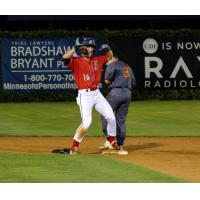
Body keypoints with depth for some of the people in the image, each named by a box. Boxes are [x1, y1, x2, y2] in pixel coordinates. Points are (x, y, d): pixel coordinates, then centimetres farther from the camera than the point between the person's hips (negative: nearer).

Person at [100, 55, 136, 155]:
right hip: (128, 93, 7)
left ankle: (108, 140, -11)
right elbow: (133, 83, 21)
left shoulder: (112, 65, 2)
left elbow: (107, 80, -8)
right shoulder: (128, 67, 25)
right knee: (121, 119, 9)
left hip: (116, 92, -7)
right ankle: (121, 146, 6)